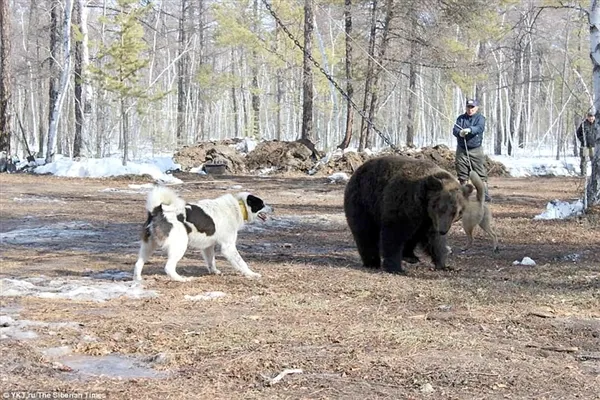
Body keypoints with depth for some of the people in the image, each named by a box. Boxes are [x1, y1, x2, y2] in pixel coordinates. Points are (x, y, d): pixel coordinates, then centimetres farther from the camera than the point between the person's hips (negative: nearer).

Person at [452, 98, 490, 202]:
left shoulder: (480, 118, 3)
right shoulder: (461, 118, 11)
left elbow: (480, 128, -18)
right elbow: (454, 130, -3)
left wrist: (469, 129, -39)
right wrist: (460, 133, -28)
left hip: (476, 150, -2)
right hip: (462, 150, 2)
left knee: (481, 174, -5)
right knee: (462, 175, 6)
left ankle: (485, 194, -3)